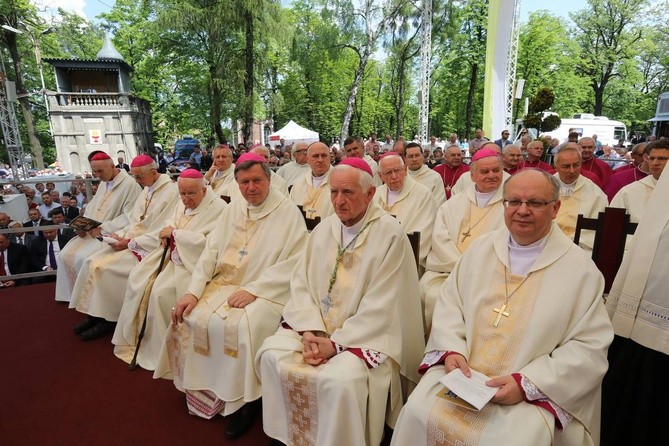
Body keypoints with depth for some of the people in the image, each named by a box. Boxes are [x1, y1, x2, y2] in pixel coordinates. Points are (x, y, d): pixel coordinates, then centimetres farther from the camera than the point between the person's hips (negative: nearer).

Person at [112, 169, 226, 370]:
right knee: (137, 278, -4)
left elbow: (210, 242, -25)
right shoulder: (182, 204, 11)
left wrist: (175, 233, -16)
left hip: (192, 261, -8)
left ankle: (157, 350, -3)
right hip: (171, 255, 9)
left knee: (161, 290, -23)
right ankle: (134, 337, 12)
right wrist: (167, 235, -5)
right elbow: (169, 225, 21)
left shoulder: (218, 208, -15)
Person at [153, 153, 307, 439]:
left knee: (240, 326, -30)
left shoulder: (288, 212, -9)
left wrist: (252, 290, -22)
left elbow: (294, 263, -17)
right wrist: (193, 291, -6)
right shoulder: (233, 209, 10)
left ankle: (242, 399, -4)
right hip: (224, 283, 6)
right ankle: (202, 388, 11)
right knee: (190, 316, -11)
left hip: (265, 291, -6)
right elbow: (211, 251, 6)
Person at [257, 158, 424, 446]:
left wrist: (336, 343, -18)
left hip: (366, 335, -5)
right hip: (316, 325, 6)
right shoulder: (323, 229, 5)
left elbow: (381, 306, -16)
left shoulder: (390, 234, -13)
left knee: (341, 378, -29)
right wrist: (310, 331, -13)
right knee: (271, 354, -10)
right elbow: (301, 283, 2)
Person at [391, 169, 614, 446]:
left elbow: (589, 347, -6)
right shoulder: (481, 248, 6)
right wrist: (451, 350, -8)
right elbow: (449, 303, 8)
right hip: (462, 372, 3)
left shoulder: (580, 268, -3)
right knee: (418, 415, -14)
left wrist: (526, 383, -15)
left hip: (534, 392, -2)